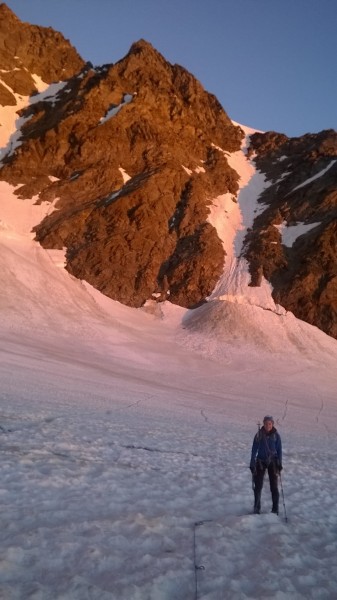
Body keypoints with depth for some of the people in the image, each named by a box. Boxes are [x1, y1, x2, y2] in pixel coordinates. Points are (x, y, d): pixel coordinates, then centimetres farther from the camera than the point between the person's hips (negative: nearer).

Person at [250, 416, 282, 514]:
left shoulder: (276, 435, -5)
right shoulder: (259, 435, -7)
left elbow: (279, 450, 0)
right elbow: (254, 449, -3)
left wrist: (279, 464, -5)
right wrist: (252, 464, -5)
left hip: (272, 462, 0)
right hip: (260, 462, 0)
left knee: (274, 486, 0)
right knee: (258, 486, 2)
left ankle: (275, 508, 12)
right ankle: (257, 508, 18)